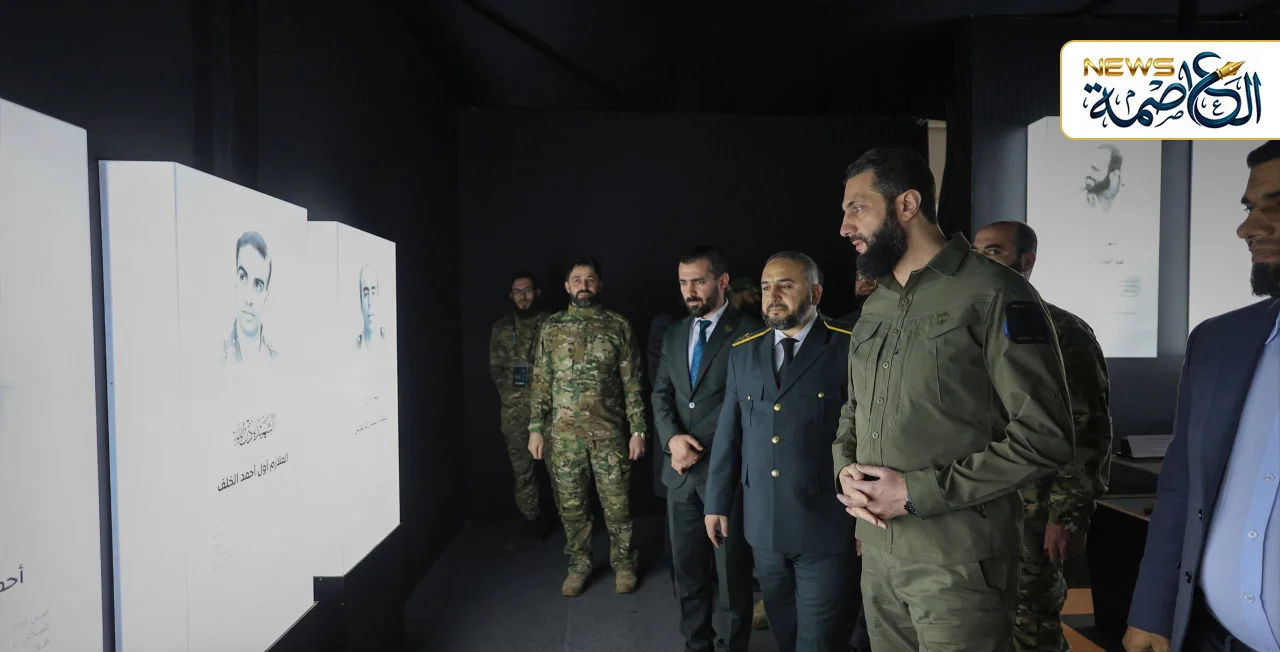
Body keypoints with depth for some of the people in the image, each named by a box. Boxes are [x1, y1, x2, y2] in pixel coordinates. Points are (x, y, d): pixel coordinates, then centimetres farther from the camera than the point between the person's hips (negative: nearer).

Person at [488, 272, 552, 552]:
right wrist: (510, 396, 2)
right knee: (521, 466, 7)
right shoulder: (501, 328, 11)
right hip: (515, 410, 3)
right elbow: (496, 368, 13)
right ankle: (532, 520, 19)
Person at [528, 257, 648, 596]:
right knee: (571, 506, 12)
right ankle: (579, 565, 31)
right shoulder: (551, 327, 4)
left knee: (617, 505, 7)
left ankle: (623, 563, 29)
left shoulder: (618, 325, -1)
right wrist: (536, 428, 2)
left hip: (609, 432, -1)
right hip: (564, 434, 2)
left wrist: (638, 429, -5)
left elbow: (632, 382, -1)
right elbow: (541, 382, 6)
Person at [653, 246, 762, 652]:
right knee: (687, 568, 17)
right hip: (682, 471, 5)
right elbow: (661, 395, 10)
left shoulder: (750, 332, -8)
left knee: (732, 572, 11)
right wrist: (672, 438, -8)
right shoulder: (673, 335, 11)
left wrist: (706, 452, -11)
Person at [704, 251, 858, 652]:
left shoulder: (849, 348, -8)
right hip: (763, 523, 5)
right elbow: (728, 433, 8)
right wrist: (718, 502, 8)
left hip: (827, 525, -4)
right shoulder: (743, 352, 7)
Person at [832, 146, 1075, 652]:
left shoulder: (993, 293, -11)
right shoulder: (874, 308, 9)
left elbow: (1044, 437, -15)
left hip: (959, 563, -6)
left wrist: (917, 492, -17)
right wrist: (845, 472, -4)